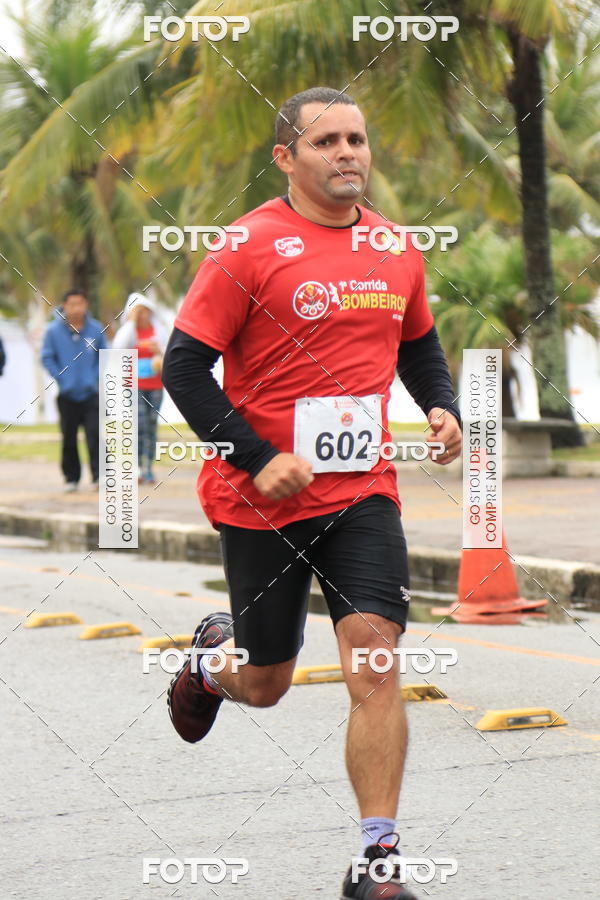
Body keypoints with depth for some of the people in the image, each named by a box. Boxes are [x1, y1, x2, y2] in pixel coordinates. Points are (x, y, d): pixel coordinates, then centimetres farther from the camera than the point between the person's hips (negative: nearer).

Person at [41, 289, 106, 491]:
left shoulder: (96, 329, 0)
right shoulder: (54, 331, -3)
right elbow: (47, 358, 2)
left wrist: (95, 377, -3)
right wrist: (61, 379, -6)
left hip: (90, 393, 0)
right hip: (67, 394, 0)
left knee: (94, 434, -8)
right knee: (69, 437, 6)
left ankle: (99, 475, -6)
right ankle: (71, 477, 15)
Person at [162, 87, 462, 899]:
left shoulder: (397, 251, 7)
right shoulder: (249, 247, -10)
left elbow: (419, 345, 24)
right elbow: (184, 367, -9)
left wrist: (442, 408, 4)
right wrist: (257, 461, -17)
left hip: (364, 494, 3)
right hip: (263, 499, -3)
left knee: (375, 657, -13)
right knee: (265, 684, 9)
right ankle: (215, 653, 47)